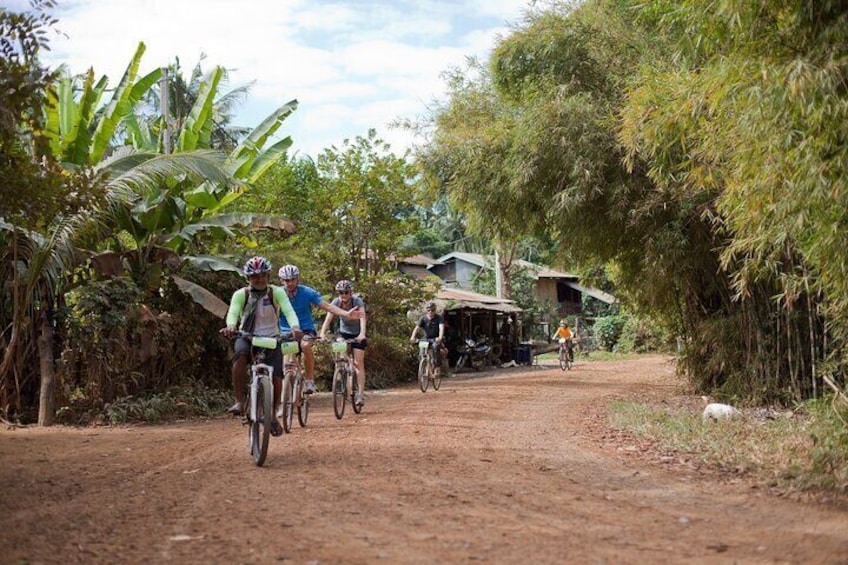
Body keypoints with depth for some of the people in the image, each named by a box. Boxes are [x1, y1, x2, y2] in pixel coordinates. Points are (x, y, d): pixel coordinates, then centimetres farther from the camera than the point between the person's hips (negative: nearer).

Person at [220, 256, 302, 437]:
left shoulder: (276, 293, -9)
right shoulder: (241, 294, -8)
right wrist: (231, 326, -49)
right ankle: (239, 401, -28)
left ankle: (273, 415, 11)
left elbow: (289, 311, -24)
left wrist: (295, 327, -45)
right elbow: (233, 312, -25)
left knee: (276, 376, -13)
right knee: (240, 355, -35)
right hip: (247, 337, -1)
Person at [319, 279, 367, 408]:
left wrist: (362, 334, -55)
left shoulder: (357, 301, -25)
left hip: (357, 334, -2)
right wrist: (322, 333, -46)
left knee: (358, 363, -10)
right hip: (343, 332, 3)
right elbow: (328, 319, -29)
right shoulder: (336, 302, -19)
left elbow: (362, 318, -38)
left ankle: (361, 394, -8)